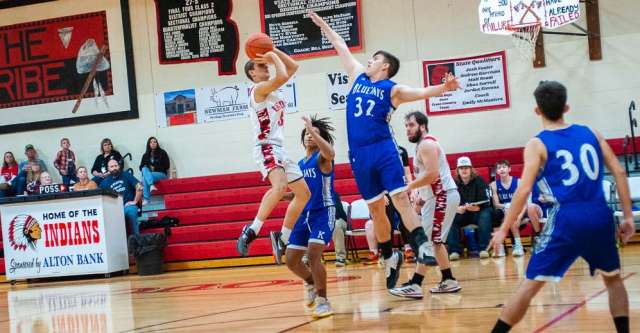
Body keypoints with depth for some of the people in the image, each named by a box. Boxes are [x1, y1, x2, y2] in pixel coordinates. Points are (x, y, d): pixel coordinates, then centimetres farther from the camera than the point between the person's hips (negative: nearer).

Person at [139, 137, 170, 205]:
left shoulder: (162, 153, 6)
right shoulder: (146, 155, 17)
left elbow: (167, 166, 0)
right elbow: (141, 167, 16)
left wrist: (155, 168, -7)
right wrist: (148, 168, -6)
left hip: (161, 174, -4)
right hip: (149, 174, 4)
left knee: (145, 178, -33)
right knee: (145, 169, -34)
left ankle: (145, 199, -44)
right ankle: (151, 185, -51)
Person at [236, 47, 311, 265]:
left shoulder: (270, 89, 17)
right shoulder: (259, 89, -9)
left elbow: (293, 67, 20)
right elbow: (282, 76, -25)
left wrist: (274, 51, 10)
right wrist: (273, 57, -9)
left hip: (280, 149, 10)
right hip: (266, 149, -10)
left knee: (304, 193, 13)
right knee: (280, 186, -36)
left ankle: (282, 238, 18)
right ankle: (251, 231, -36)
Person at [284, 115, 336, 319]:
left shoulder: (321, 157, -6)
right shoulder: (300, 164, 16)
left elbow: (330, 153, -33)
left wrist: (313, 129, -34)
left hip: (323, 212, -7)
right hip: (304, 214, 8)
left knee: (313, 254, -23)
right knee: (291, 261, 5)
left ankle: (323, 301, -11)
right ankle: (311, 283, 35)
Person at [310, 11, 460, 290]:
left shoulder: (392, 89, 2)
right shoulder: (357, 77, 16)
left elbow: (421, 93, -13)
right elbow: (341, 47, 25)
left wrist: (443, 88, -32)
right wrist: (322, 24, 32)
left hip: (384, 149, -4)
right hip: (359, 154, 4)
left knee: (400, 198, -16)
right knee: (375, 209, 8)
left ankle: (422, 247, -21)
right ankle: (389, 257, 18)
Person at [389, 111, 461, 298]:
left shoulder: (426, 144, -13)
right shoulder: (424, 145, 19)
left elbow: (433, 174, -24)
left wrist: (409, 187, -19)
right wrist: (419, 194, 13)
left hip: (442, 196, -11)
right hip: (438, 197, 11)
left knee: (428, 242, -12)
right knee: (435, 241, 16)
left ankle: (414, 286, -15)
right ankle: (449, 281, 20)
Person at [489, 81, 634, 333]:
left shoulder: (537, 145, 1)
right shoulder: (590, 133, 12)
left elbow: (524, 190, -8)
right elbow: (619, 173, 7)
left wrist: (504, 230, -2)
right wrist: (628, 217, 11)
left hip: (567, 220, -3)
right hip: (600, 216, 3)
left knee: (530, 284, 2)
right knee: (613, 278, 25)